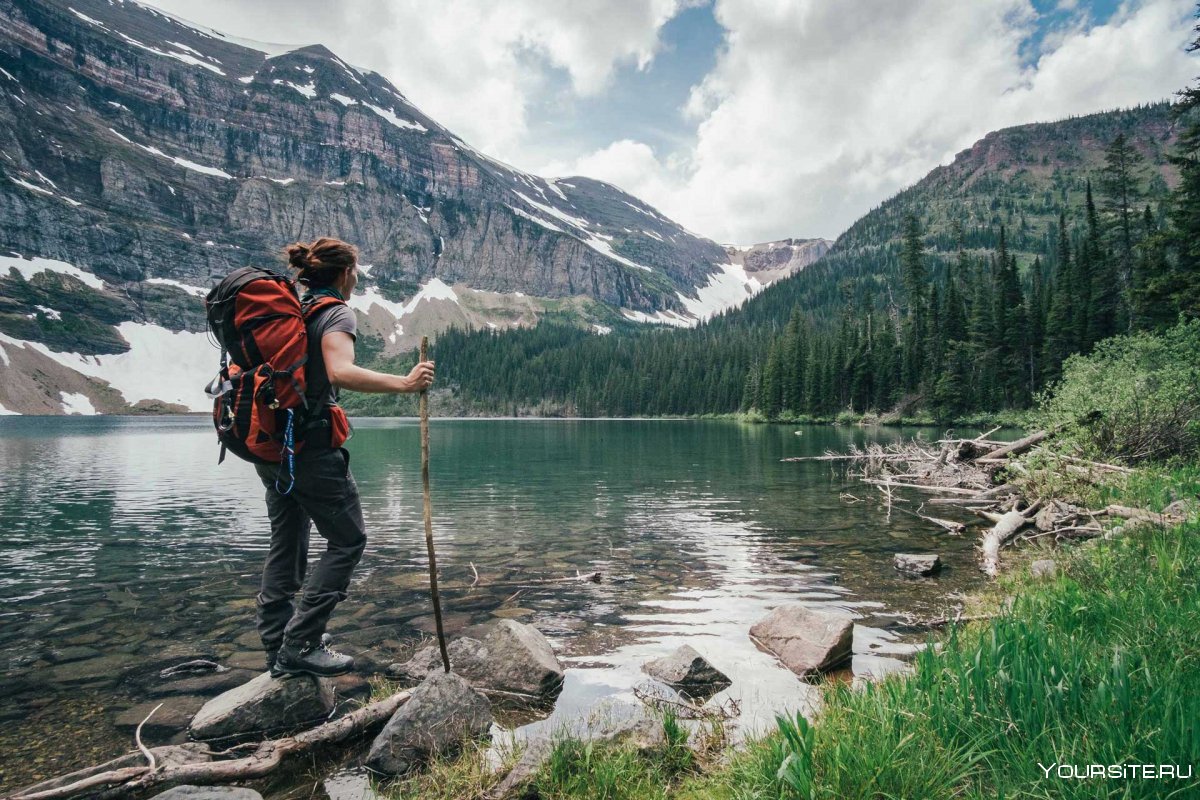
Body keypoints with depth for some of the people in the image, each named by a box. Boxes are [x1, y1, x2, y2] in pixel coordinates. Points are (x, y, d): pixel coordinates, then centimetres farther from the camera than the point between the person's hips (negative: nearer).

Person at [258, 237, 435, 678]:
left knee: (287, 540, 17)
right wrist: (404, 382, -28)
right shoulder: (336, 313, -10)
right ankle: (299, 646, 3)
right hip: (311, 446, -9)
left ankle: (277, 641, 26)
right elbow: (341, 372, -29)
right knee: (348, 540, 3)